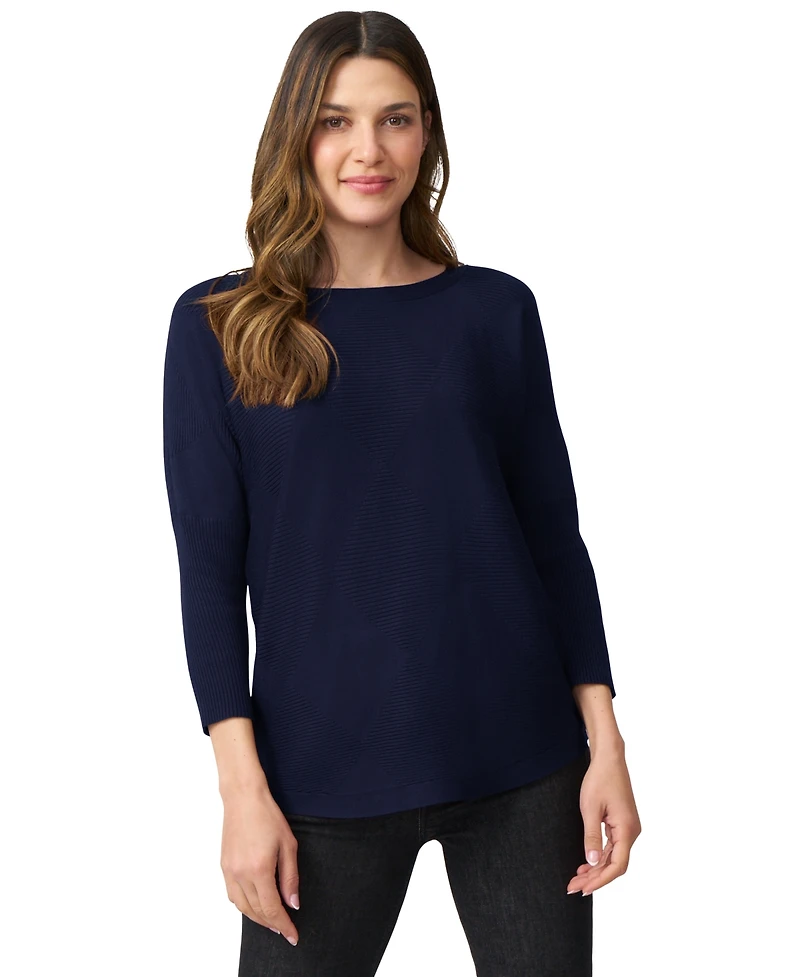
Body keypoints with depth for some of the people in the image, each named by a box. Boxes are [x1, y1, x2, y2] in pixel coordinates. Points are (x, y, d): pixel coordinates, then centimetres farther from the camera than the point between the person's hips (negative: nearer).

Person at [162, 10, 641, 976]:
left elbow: (554, 533, 5)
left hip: (520, 761, 2)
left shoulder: (495, 309, 3)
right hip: (325, 771, -1)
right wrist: (243, 786, -8)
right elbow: (210, 566, -3)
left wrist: (605, 740, 1)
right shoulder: (218, 324, -1)